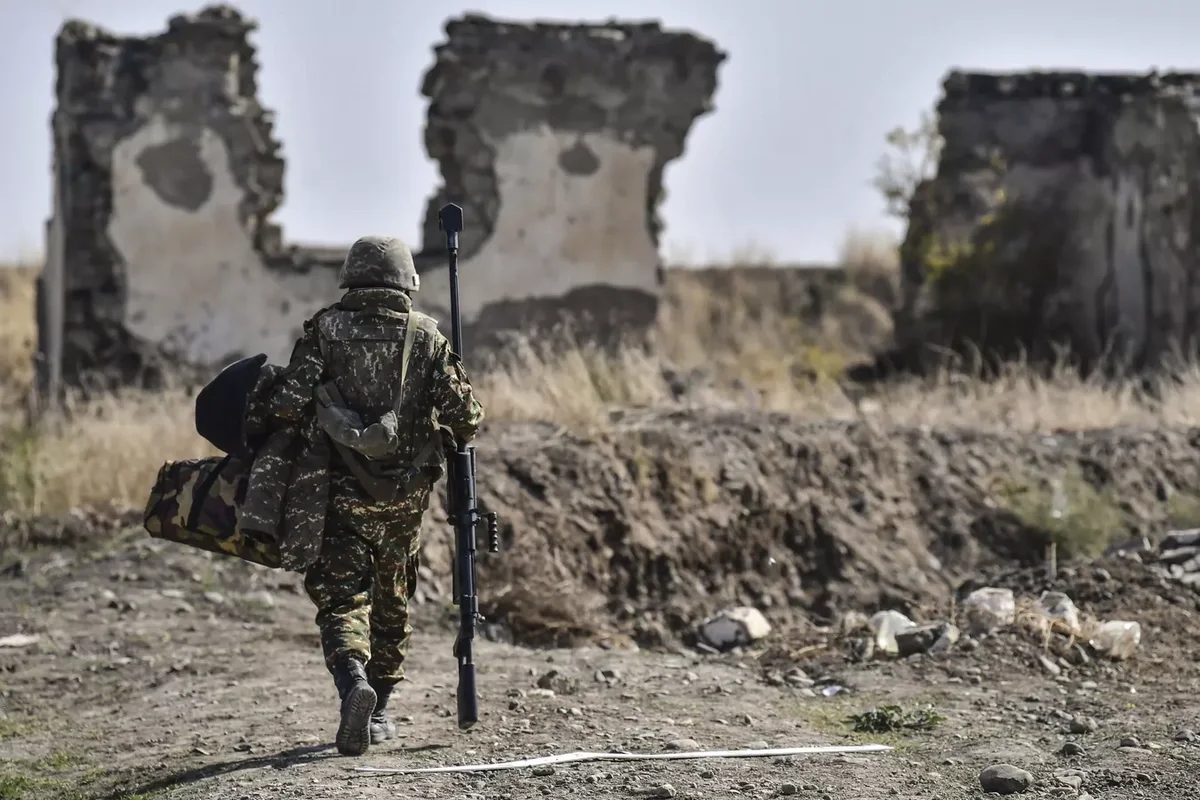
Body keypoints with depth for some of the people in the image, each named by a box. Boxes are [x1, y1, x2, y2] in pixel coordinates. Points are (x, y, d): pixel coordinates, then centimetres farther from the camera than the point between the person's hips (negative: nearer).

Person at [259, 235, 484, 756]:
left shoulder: (324, 330, -3)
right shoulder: (426, 338, 0)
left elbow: (286, 403, -12)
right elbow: (466, 418, -4)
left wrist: (307, 429, 10)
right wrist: (442, 439, 17)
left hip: (339, 494, -1)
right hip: (403, 498, 2)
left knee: (341, 600, -1)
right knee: (391, 605, 17)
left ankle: (353, 682, -28)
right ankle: (378, 712, 24)